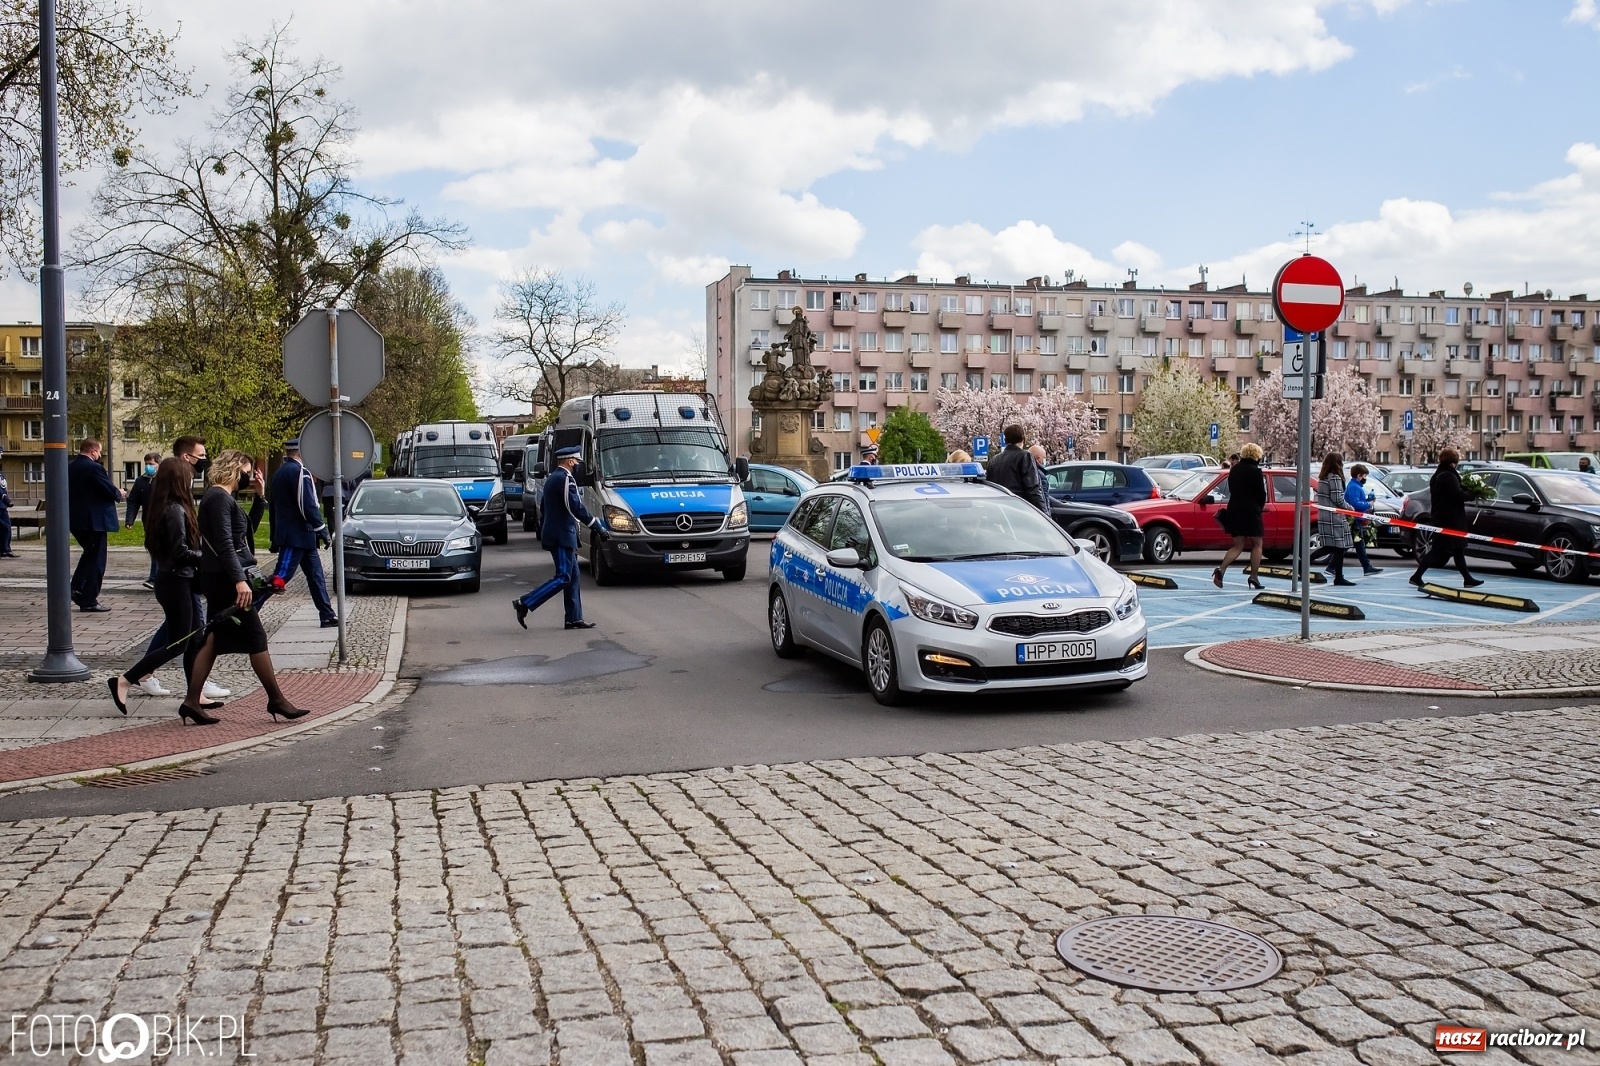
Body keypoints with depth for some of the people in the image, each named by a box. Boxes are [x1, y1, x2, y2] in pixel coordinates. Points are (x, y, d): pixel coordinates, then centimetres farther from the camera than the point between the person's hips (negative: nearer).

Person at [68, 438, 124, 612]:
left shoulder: (69, 467, 7)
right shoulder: (94, 468, -17)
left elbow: (71, 491, 16)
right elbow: (111, 491, -18)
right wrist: (119, 493, 6)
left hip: (75, 519, 8)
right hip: (94, 520, -8)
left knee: (89, 554, 25)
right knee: (96, 559, 1)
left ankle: (77, 588, 15)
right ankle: (89, 601, 4)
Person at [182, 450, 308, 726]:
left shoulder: (220, 497, 17)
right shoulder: (219, 498, -13)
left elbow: (247, 530, 23)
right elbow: (224, 544, -22)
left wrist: (259, 497, 14)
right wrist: (240, 580, -29)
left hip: (220, 579, 10)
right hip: (226, 579, -10)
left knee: (214, 639, 10)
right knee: (256, 639, -4)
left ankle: (192, 702, 11)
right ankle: (276, 700, 2)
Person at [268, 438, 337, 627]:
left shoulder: (280, 472, 15)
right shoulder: (299, 471, -14)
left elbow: (273, 506, 19)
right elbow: (307, 505, -21)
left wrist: (275, 537, 23)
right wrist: (321, 530, -16)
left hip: (286, 535, 10)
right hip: (298, 535, -10)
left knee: (316, 576, 13)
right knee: (280, 578, -9)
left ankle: (327, 615, 16)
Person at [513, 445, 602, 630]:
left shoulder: (551, 478, 17)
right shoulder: (565, 478, -14)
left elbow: (543, 508, 22)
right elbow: (576, 507, -20)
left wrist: (542, 532, 27)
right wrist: (595, 524, -13)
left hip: (553, 534, 10)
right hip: (562, 535, -10)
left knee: (572, 576, 11)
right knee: (563, 577, -9)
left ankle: (574, 619, 10)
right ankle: (524, 603, -12)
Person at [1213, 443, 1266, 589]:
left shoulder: (1234, 469, 8)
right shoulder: (1255, 472, -11)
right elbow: (1261, 494, -7)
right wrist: (1259, 508, 11)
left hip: (1234, 510, 6)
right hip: (1251, 511, -6)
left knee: (1238, 545, 10)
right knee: (1257, 544, 9)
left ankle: (1221, 570, -11)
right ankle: (1253, 576, 5)